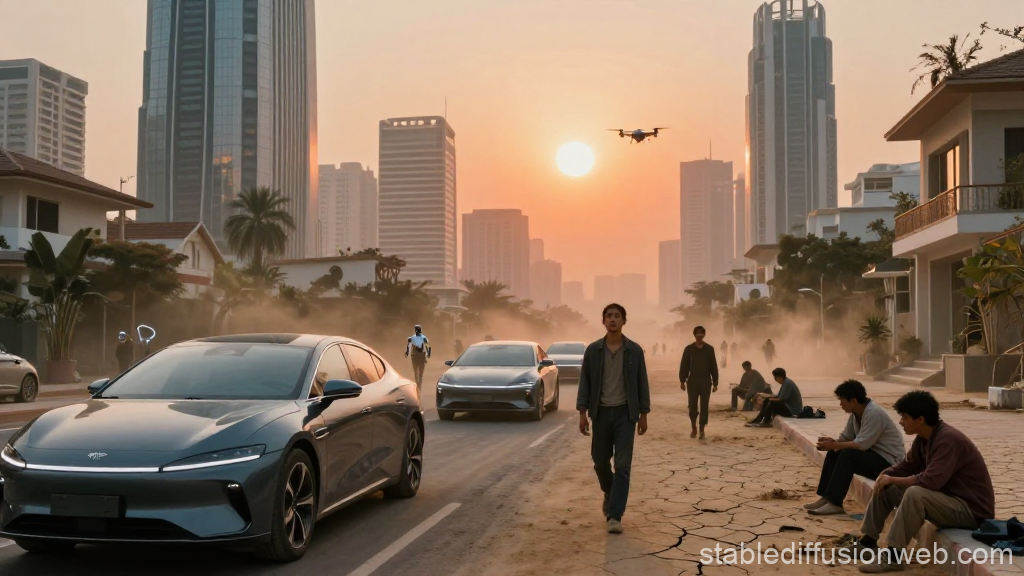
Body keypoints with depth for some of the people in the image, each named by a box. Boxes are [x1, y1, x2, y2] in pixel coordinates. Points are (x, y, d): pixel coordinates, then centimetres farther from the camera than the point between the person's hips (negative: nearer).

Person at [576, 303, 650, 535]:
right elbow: (585, 382, 1)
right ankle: (610, 494, 41)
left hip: (625, 413, -1)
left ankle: (615, 515, -5)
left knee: (622, 465, -7)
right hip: (601, 413, 2)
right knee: (600, 461, 11)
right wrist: (583, 413, -5)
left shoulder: (634, 350, -2)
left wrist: (643, 415, -2)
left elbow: (642, 383, 2)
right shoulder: (593, 350, 0)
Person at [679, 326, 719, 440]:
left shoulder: (709, 349, 4)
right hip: (692, 381, 0)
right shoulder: (689, 349, 3)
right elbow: (684, 365, 1)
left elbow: (713, 366, 5)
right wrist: (682, 380, -6)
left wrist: (715, 383, 2)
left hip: (706, 381, 0)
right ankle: (693, 428, 22)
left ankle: (702, 430, 9)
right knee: (692, 406, 1)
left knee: (704, 407, 0)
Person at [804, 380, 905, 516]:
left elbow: (861, 445, -29)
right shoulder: (856, 413, 3)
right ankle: (826, 497, -4)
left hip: (888, 461, -9)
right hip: (872, 453, 9)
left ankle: (834, 504, -26)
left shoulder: (874, 413, -24)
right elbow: (846, 438, 7)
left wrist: (834, 445, -21)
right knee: (834, 453, 0)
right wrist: (832, 442, -13)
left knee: (848, 454, -27)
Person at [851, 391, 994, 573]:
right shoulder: (924, 438, 2)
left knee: (915, 494, -34)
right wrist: (885, 475, -8)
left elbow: (930, 481, -33)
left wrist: (892, 480, -19)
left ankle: (892, 556, -25)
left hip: (971, 509, -9)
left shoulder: (948, 440, -26)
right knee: (885, 487, 6)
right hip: (946, 496, 9)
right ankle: (868, 540, 12)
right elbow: (906, 467, 13)